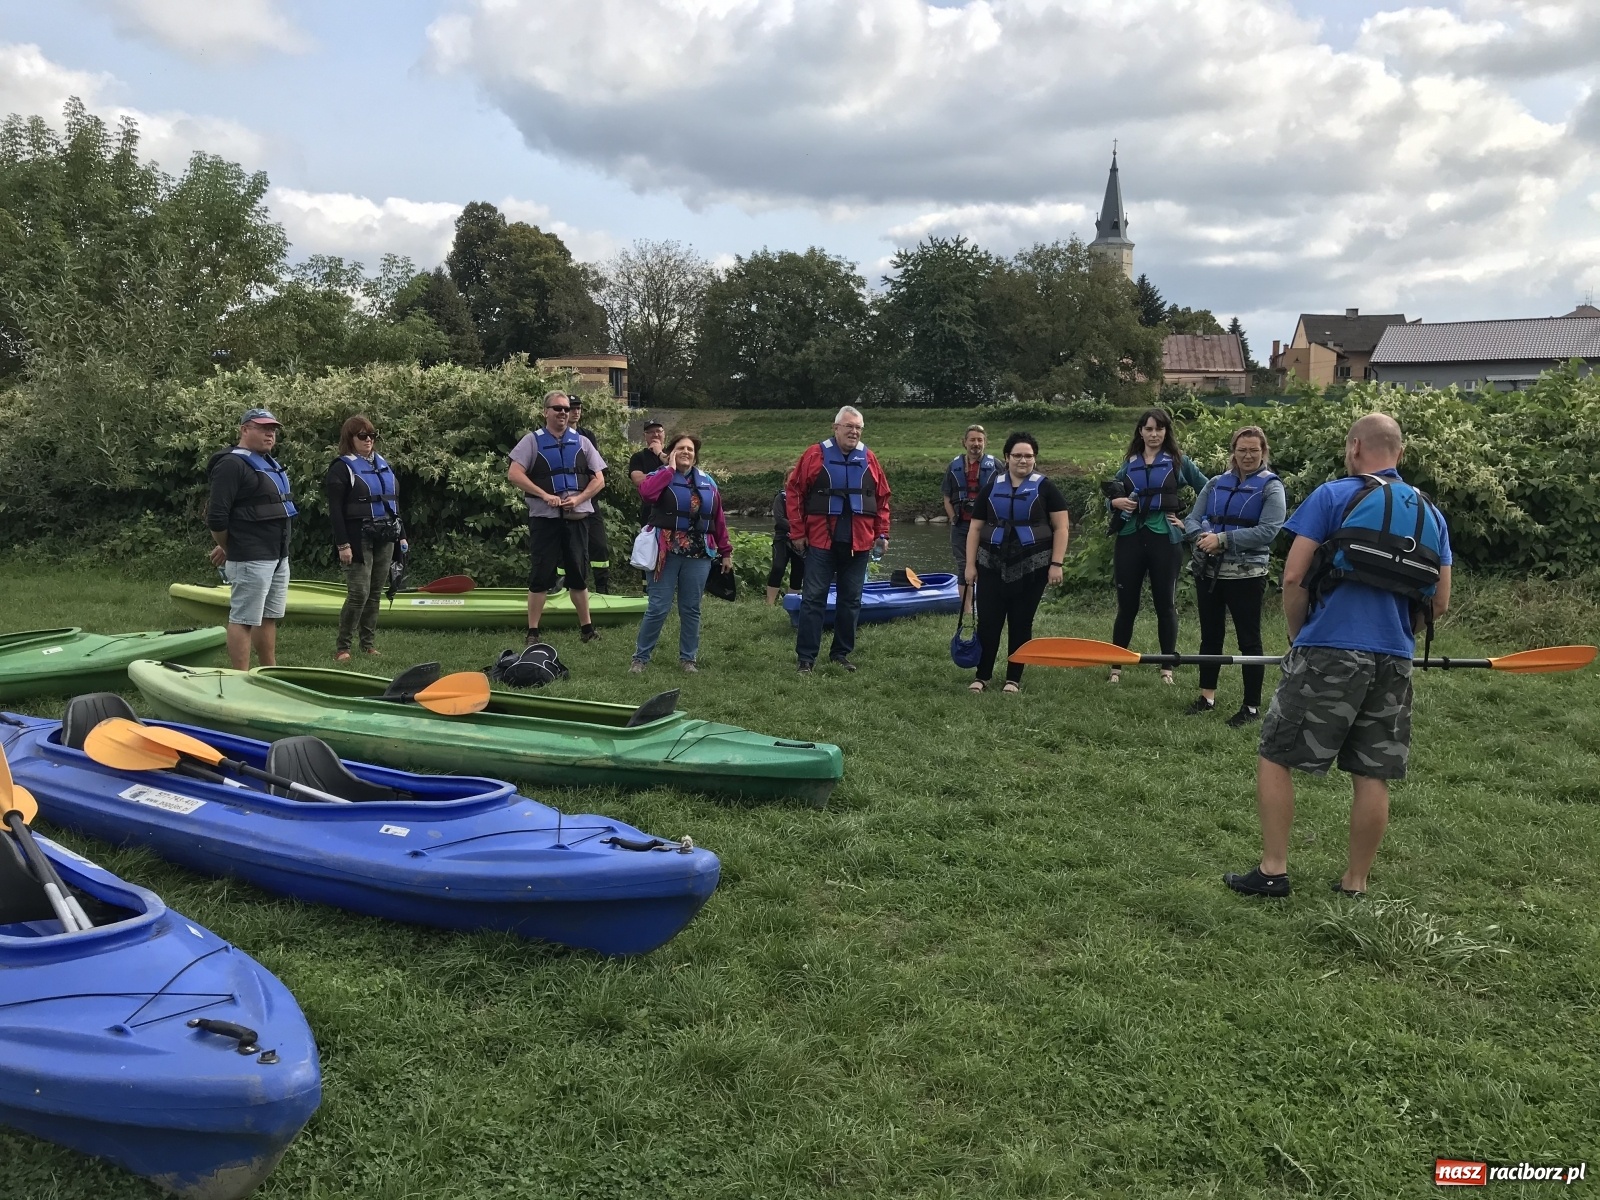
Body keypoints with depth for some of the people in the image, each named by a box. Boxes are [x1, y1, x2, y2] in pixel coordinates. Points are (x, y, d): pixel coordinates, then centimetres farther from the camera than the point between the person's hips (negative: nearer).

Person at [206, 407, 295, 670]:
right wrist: (227, 549, -2)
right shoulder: (232, 464, -12)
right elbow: (216, 517, -17)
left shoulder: (271, 464, 18)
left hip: (279, 557, 9)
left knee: (269, 617, 16)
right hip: (251, 559, -9)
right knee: (244, 619, -5)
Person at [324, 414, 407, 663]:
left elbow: (394, 501, 20)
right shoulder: (341, 468, -5)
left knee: (376, 593, 9)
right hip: (358, 539, -6)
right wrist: (342, 544, -17)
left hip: (385, 538, 7)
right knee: (359, 593, -12)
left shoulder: (383, 464, 16)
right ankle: (341, 647, -3)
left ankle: (369, 644, 16)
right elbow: (335, 510, -10)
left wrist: (401, 535, 15)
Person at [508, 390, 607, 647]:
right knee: (540, 575, 0)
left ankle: (587, 628, 20)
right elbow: (514, 474, -7)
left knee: (579, 575, 10)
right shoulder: (533, 440, 2)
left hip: (577, 517, 3)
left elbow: (599, 479, 8)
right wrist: (545, 495, -15)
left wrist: (578, 498, -9)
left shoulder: (581, 442, 10)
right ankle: (533, 632, 7)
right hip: (544, 518, -2)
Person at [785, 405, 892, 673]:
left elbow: (882, 498, 12)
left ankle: (842, 653, 21)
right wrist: (798, 532, -5)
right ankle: (805, 657, 5)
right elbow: (794, 493, -2)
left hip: (858, 544, 4)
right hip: (821, 541, -3)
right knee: (813, 599, -1)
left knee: (851, 600, 10)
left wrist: (882, 533, 6)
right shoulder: (815, 455, -3)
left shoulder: (869, 459, 8)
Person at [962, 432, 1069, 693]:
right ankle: (982, 676, 13)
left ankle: (1014, 679, 16)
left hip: (1031, 568, -1)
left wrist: (1056, 564, -9)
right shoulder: (992, 488, 7)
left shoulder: (1044, 488, 1)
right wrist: (970, 564, 3)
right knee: (987, 622, 0)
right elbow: (975, 528, 9)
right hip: (992, 567, 2)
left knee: (1021, 624, 6)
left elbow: (1060, 528, -1)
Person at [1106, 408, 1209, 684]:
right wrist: (1115, 502, -7)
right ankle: (1116, 666, 13)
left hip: (1165, 538, -2)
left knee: (1166, 604, 5)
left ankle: (1167, 668, 14)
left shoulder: (1178, 462, 2)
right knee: (1127, 604, 5)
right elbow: (1111, 494, 15)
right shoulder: (1129, 463, 10)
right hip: (1130, 538, 2)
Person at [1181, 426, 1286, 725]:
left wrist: (1222, 539, -20)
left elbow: (1267, 530, -17)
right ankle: (1207, 696, 26)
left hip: (1245, 575, -5)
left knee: (1249, 640, 2)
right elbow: (1192, 519, 7)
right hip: (1209, 571, 5)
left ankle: (1252, 706, 10)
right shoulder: (1216, 483, 9)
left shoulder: (1271, 487, -5)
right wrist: (1202, 537, -16)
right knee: (1210, 635, 14)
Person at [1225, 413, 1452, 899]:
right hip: (1394, 660, 5)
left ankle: (1272, 871, 8)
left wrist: (1299, 637, 7)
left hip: (1328, 653, -5)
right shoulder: (1429, 513, 13)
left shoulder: (1331, 496, -2)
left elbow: (1293, 577, -8)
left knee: (1275, 756, 7)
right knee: (1373, 775, 11)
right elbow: (1439, 603, 14)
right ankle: (1355, 884, 20)